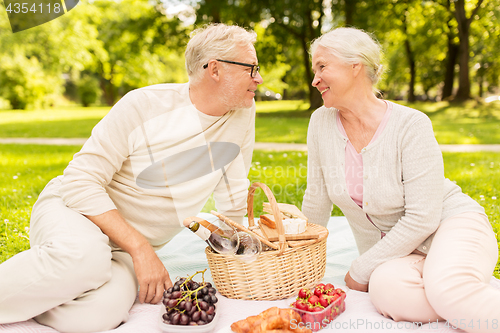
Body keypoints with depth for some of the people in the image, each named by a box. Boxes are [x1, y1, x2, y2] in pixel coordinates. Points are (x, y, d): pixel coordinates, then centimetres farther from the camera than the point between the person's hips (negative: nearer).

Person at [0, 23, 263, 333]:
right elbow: (81, 182, -17)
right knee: (86, 256, -39)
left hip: (128, 249, 4)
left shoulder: (243, 113, -3)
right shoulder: (143, 105, -16)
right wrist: (140, 248, -24)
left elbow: (233, 199, 10)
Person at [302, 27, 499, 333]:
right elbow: (317, 201, 7)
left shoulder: (410, 125, -16)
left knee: (446, 289, -37)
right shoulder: (322, 122, -3)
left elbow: (423, 218, -17)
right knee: (387, 290, -32)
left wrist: (361, 270, -12)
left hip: (450, 225, -4)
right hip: (392, 251, 4)